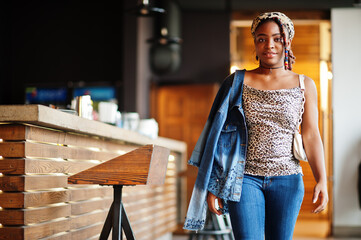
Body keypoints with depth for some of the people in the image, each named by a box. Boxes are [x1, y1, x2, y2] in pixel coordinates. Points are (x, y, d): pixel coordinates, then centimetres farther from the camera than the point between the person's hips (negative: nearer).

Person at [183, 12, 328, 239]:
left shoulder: (304, 86, 6)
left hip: (287, 179, 2)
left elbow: (311, 136, 3)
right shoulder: (237, 83, 3)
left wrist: (322, 180, -10)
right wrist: (212, 186, 0)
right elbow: (219, 135, 3)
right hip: (245, 178, -1)